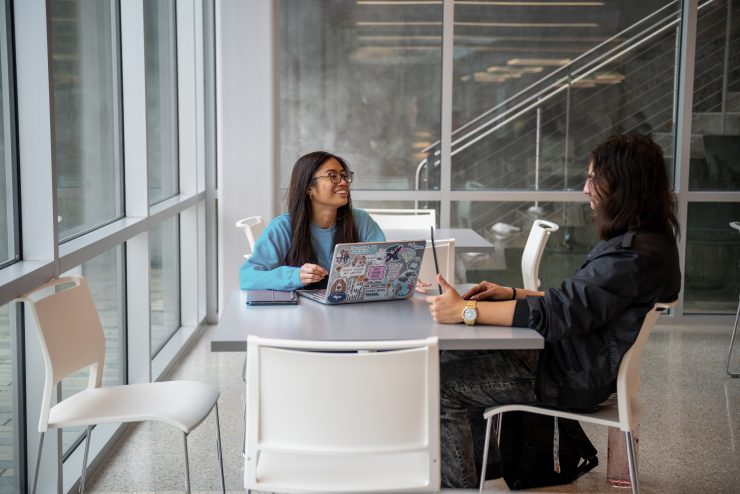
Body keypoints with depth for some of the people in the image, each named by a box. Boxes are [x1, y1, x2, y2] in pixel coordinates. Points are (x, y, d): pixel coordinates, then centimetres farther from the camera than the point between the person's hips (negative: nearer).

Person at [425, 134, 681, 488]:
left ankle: (458, 484, 5)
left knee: (442, 383, -9)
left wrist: (466, 310, -28)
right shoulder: (637, 239, 7)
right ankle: (481, 461, 26)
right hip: (573, 357, 11)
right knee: (457, 359, 16)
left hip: (574, 378, -11)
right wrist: (512, 294, 4)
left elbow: (555, 313, -30)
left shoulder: (635, 256, -26)